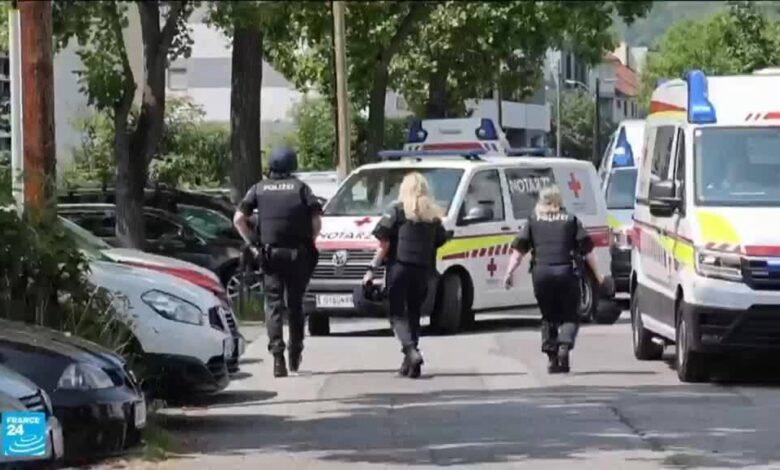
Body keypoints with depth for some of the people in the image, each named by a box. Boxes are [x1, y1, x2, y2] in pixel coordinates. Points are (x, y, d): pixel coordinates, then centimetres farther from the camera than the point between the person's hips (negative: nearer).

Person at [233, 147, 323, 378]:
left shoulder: (259, 189, 6)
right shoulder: (301, 188, 3)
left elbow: (238, 219, -2)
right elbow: (316, 221, -5)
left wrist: (252, 243, 5)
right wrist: (310, 242, 8)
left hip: (269, 253, 0)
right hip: (298, 253, 0)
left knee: (274, 304, 1)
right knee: (295, 303, 13)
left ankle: (277, 353, -15)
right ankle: (295, 354, 19)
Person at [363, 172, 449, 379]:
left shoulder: (397, 210, -2)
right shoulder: (433, 214, 11)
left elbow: (384, 243, -6)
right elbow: (440, 241, 7)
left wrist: (372, 268, -3)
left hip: (399, 267, -4)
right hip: (423, 269, 4)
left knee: (397, 313, 0)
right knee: (414, 313, 14)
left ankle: (411, 351, -22)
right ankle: (410, 361, 11)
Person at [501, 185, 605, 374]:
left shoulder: (533, 222, 13)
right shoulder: (571, 221, 12)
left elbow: (519, 249, 4)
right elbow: (587, 250, 7)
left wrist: (509, 272, 2)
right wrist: (597, 274, 11)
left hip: (541, 273, 1)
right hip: (565, 271, -1)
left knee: (549, 316, 14)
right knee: (570, 316, 8)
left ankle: (552, 357, 7)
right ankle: (564, 346, -18)